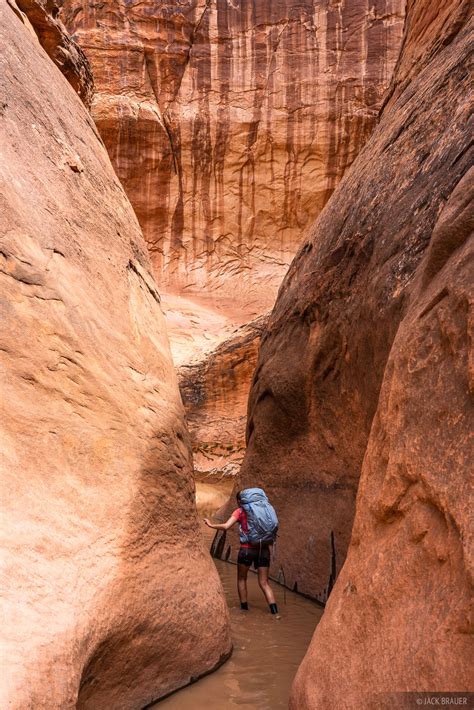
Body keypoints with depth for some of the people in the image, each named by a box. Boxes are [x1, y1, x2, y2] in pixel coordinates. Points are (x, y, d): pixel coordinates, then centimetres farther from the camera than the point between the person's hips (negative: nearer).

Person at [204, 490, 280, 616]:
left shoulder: (240, 511, -1)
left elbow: (226, 526, -10)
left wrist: (211, 525, 3)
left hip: (247, 549, -3)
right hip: (263, 549, 3)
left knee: (241, 579, 19)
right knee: (264, 583, 8)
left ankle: (244, 608, 20)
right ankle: (275, 612, -4)